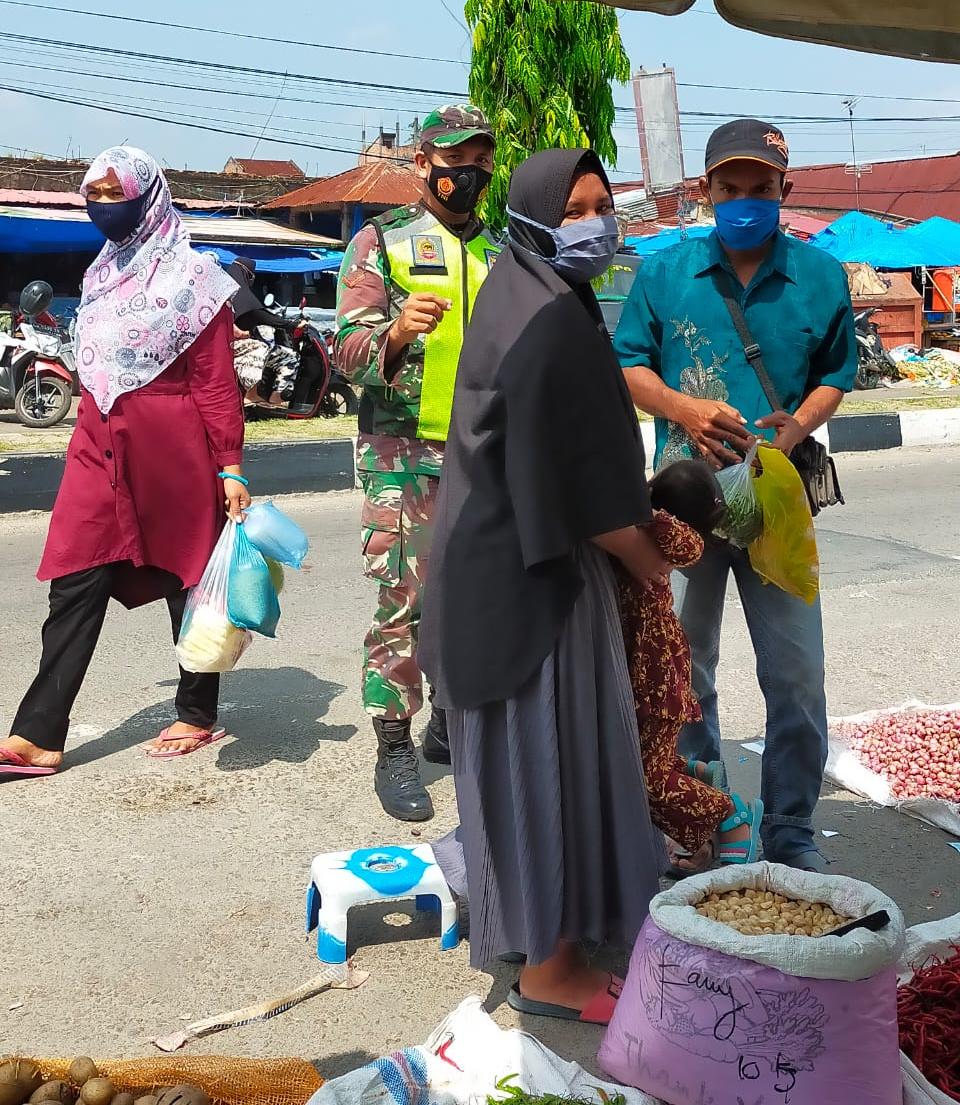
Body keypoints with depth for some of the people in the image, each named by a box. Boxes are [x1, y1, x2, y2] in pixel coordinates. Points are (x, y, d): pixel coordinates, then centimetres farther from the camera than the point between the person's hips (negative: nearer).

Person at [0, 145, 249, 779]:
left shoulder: (190, 275, -5)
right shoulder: (103, 274, 16)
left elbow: (216, 381, -9)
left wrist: (230, 466, -13)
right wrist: (96, 431, 19)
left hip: (172, 449, -6)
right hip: (101, 447, 6)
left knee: (186, 577, 6)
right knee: (75, 584, -1)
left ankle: (199, 715, 21)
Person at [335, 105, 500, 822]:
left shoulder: (503, 251, 15)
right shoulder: (381, 241, 0)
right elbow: (348, 350, -10)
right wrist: (395, 335, -28)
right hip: (405, 454, -5)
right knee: (403, 603, -7)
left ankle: (451, 723, 26)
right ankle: (395, 750, 2)